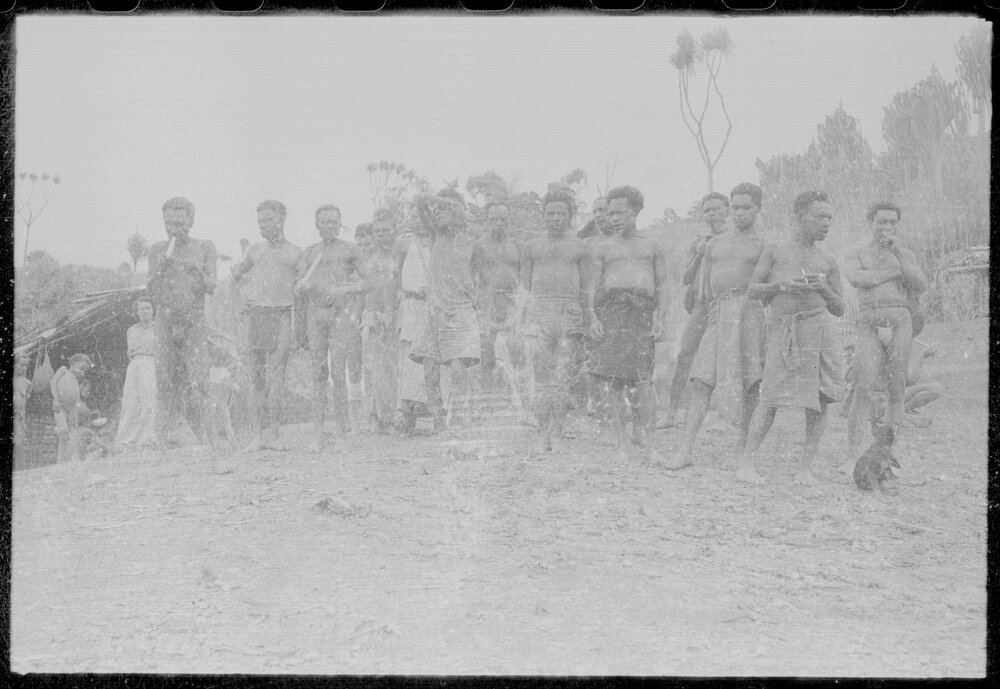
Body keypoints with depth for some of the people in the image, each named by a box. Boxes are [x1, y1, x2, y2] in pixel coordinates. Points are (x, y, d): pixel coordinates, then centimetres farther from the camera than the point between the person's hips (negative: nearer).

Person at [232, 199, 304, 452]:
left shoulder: (294, 252, 11)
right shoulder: (254, 250, 16)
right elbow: (236, 274, 30)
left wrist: (301, 321, 7)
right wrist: (247, 291, 14)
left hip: (281, 315, -2)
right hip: (255, 314, 2)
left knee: (276, 376, -10)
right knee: (256, 378, 1)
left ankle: (273, 433, -8)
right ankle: (258, 434, 3)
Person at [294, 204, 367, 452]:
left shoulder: (351, 250, 10)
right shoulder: (307, 254, 18)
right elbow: (299, 290, 16)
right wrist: (300, 324, 7)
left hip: (343, 310, -3)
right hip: (315, 311, 3)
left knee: (337, 367, -14)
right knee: (318, 372, 0)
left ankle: (343, 427, -3)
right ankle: (318, 433, 0)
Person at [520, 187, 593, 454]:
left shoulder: (580, 247, 14)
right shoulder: (531, 248, 16)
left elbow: (586, 289, 14)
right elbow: (525, 288, 15)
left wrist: (588, 320, 7)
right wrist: (524, 321, 6)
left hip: (570, 314, 0)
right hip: (539, 313, 0)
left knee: (563, 378, -5)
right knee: (542, 377, -5)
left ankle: (556, 433, 0)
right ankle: (543, 435, -1)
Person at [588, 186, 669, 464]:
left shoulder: (653, 248, 21)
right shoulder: (603, 249, 21)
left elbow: (662, 289, 16)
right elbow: (594, 287, 14)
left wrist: (661, 319, 1)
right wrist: (593, 317, -3)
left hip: (642, 310, -1)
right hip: (611, 308, 1)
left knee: (642, 377, -13)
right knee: (614, 377, -6)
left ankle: (648, 442, -8)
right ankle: (621, 441, 0)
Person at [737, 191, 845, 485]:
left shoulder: (828, 262, 18)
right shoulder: (774, 251, 13)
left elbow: (839, 309, 18)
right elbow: (752, 291, 12)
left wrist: (823, 288, -2)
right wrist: (781, 285, -6)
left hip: (819, 325, 2)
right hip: (783, 329, -2)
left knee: (819, 398, -5)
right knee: (771, 398, -9)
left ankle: (805, 466, 2)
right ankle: (746, 461, 0)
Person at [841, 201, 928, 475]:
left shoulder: (906, 255, 20)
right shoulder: (855, 254, 14)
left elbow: (921, 286, 2)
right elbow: (856, 278, -8)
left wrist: (896, 253, -2)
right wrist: (894, 272, -3)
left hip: (900, 321, 2)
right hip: (869, 323, -2)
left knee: (897, 390, -1)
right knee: (863, 390, -13)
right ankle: (853, 457, -12)